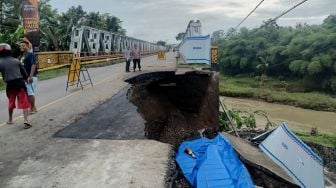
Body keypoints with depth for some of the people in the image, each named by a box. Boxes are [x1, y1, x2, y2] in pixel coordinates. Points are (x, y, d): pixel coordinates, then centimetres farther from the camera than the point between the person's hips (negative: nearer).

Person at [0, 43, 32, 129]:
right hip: (20, 83, -1)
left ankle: (10, 120, 34)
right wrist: (25, 79, 24)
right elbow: (24, 72, 9)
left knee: (11, 102, 21)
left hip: (10, 85, 1)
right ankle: (25, 120, -12)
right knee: (24, 102, -1)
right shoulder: (16, 60, 4)